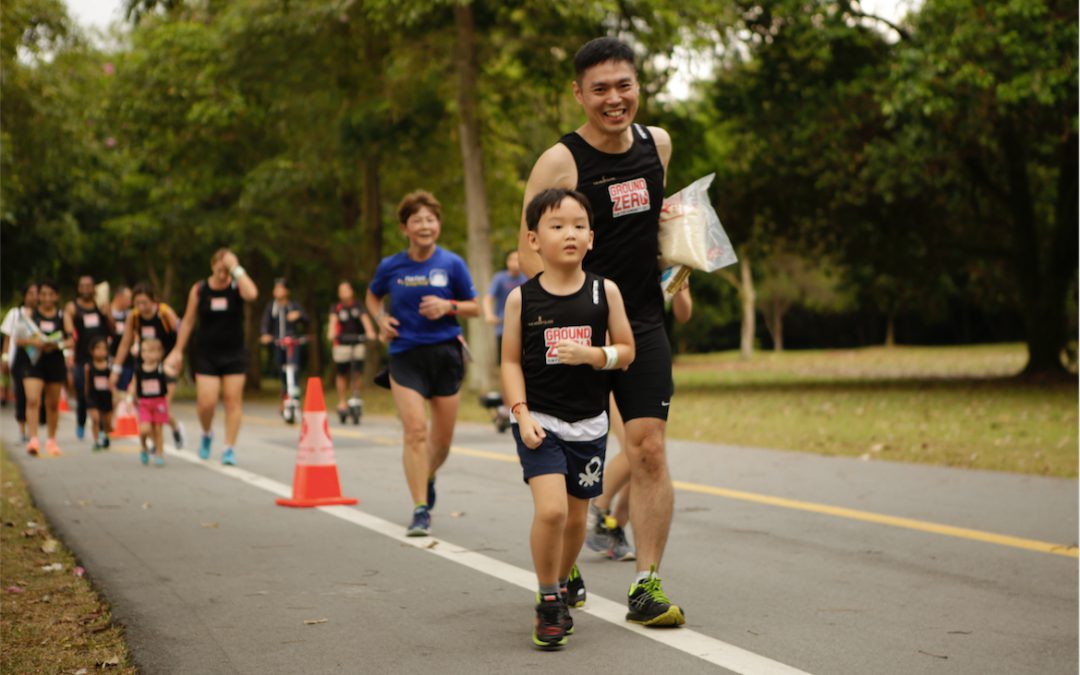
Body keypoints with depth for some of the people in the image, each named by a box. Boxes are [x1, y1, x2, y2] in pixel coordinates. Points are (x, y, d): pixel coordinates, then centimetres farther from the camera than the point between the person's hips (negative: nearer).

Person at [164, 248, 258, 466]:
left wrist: (236, 269, -23)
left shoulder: (237, 286, -3)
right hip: (206, 354, 0)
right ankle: (206, 435, 23)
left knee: (233, 400, -3)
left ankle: (230, 448, 5)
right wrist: (178, 351, 6)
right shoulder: (199, 290, 0)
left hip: (234, 354, 0)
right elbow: (188, 321, 7)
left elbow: (252, 295, -28)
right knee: (206, 402, -7)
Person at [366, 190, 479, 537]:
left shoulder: (452, 264, -2)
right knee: (415, 430, -14)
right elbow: (372, 296, 20)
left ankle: (428, 476, 43)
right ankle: (420, 510, -9)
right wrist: (382, 319, 0)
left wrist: (447, 306, -14)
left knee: (442, 438, 9)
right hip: (405, 355, -1)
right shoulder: (391, 266, 0)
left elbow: (474, 308, 6)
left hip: (445, 352, 1)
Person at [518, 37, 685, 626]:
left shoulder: (658, 144, 6)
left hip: (642, 325, 3)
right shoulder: (559, 162, -12)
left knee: (649, 450, -7)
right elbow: (530, 251, -13)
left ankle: (645, 585, -1)